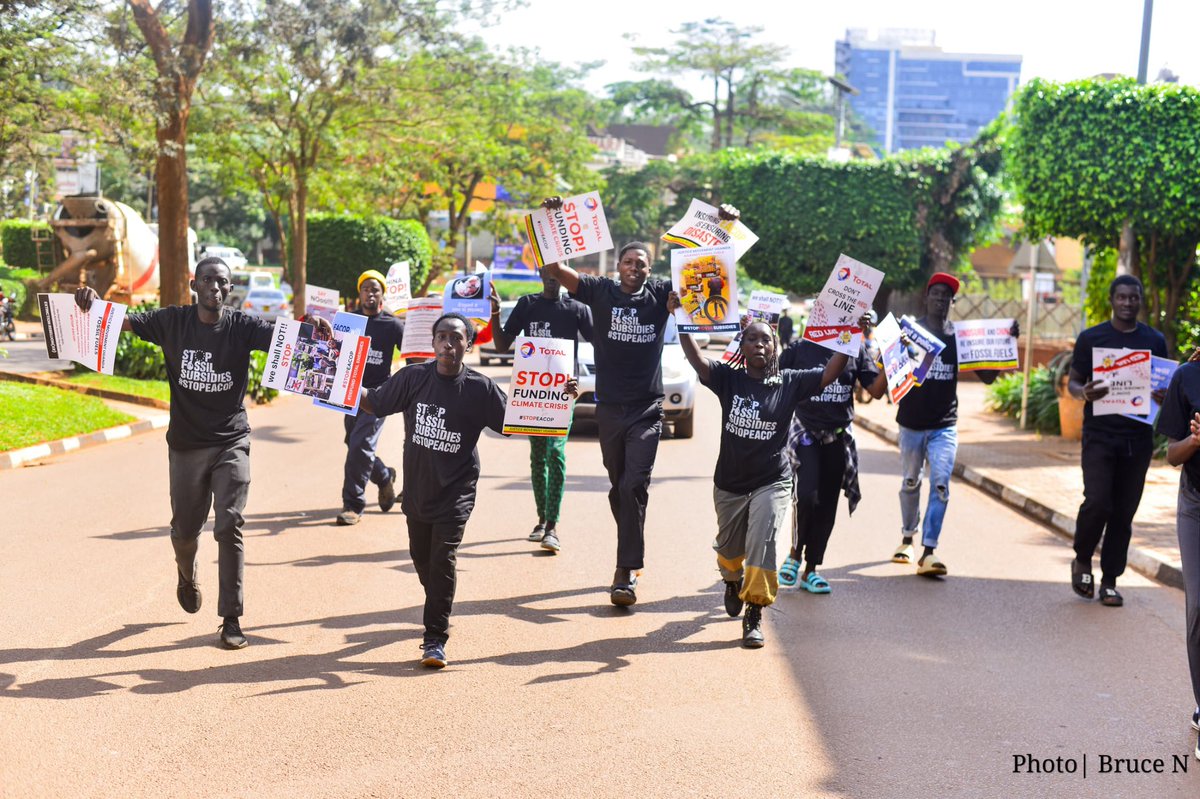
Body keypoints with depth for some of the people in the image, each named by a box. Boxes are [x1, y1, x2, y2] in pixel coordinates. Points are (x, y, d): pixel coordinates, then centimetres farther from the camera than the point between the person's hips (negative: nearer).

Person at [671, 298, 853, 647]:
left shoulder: (790, 382, -4)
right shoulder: (729, 379, -5)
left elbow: (830, 373, -12)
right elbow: (696, 359, -18)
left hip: (772, 482, -2)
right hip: (729, 483, 2)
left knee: (762, 541, -21)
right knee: (729, 548, 20)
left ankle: (754, 614, -13)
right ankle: (733, 581, 54)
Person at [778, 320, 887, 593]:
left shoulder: (857, 351, 5)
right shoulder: (800, 348, -1)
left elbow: (876, 391, 0)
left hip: (838, 438, 3)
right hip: (805, 434, -3)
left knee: (826, 507, 6)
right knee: (806, 496, -19)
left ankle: (810, 570, 17)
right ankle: (795, 554, 5)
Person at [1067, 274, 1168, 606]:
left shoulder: (1155, 341, 9)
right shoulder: (1091, 338, 2)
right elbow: (1072, 382, 5)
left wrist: (1165, 396, -10)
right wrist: (1084, 392, -19)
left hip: (1138, 438, 3)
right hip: (1099, 435, -2)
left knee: (1124, 512, 5)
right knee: (1097, 502, -16)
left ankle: (1110, 581, 16)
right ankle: (1082, 560, 11)